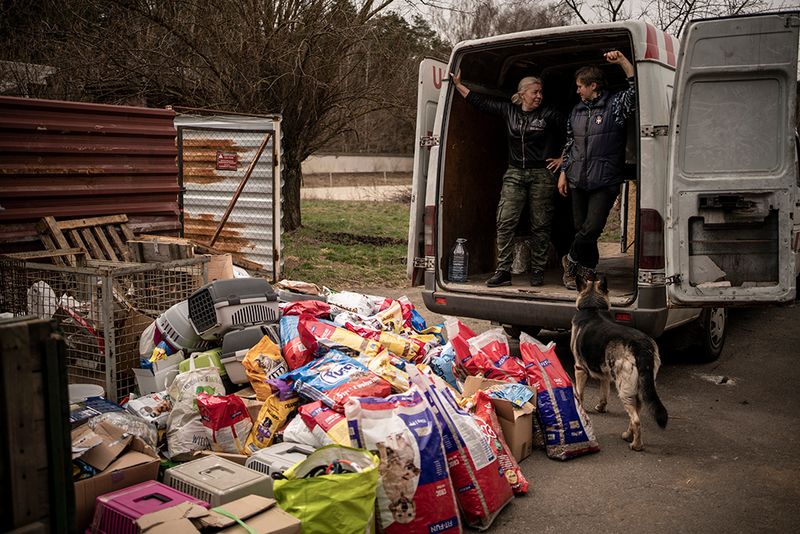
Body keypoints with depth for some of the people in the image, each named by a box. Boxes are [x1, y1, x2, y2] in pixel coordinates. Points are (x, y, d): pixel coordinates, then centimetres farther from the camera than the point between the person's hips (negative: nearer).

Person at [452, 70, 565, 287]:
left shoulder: (550, 115, -2)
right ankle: (503, 271, -3)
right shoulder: (508, 110, 6)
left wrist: (562, 158, 3)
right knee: (505, 222, -7)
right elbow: (480, 101, 12)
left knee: (540, 225, 3)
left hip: (542, 175, -2)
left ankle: (538, 271, 14)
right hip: (514, 174, 3)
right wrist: (458, 84, 12)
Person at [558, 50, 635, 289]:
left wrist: (622, 61, -23)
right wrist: (563, 172, 13)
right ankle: (587, 270, 25)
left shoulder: (615, 105, -1)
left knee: (592, 228, -12)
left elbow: (636, 89, -18)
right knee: (581, 228, 9)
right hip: (578, 181, 5)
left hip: (605, 182, -5)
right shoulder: (577, 111, 14)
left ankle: (571, 260, 11)